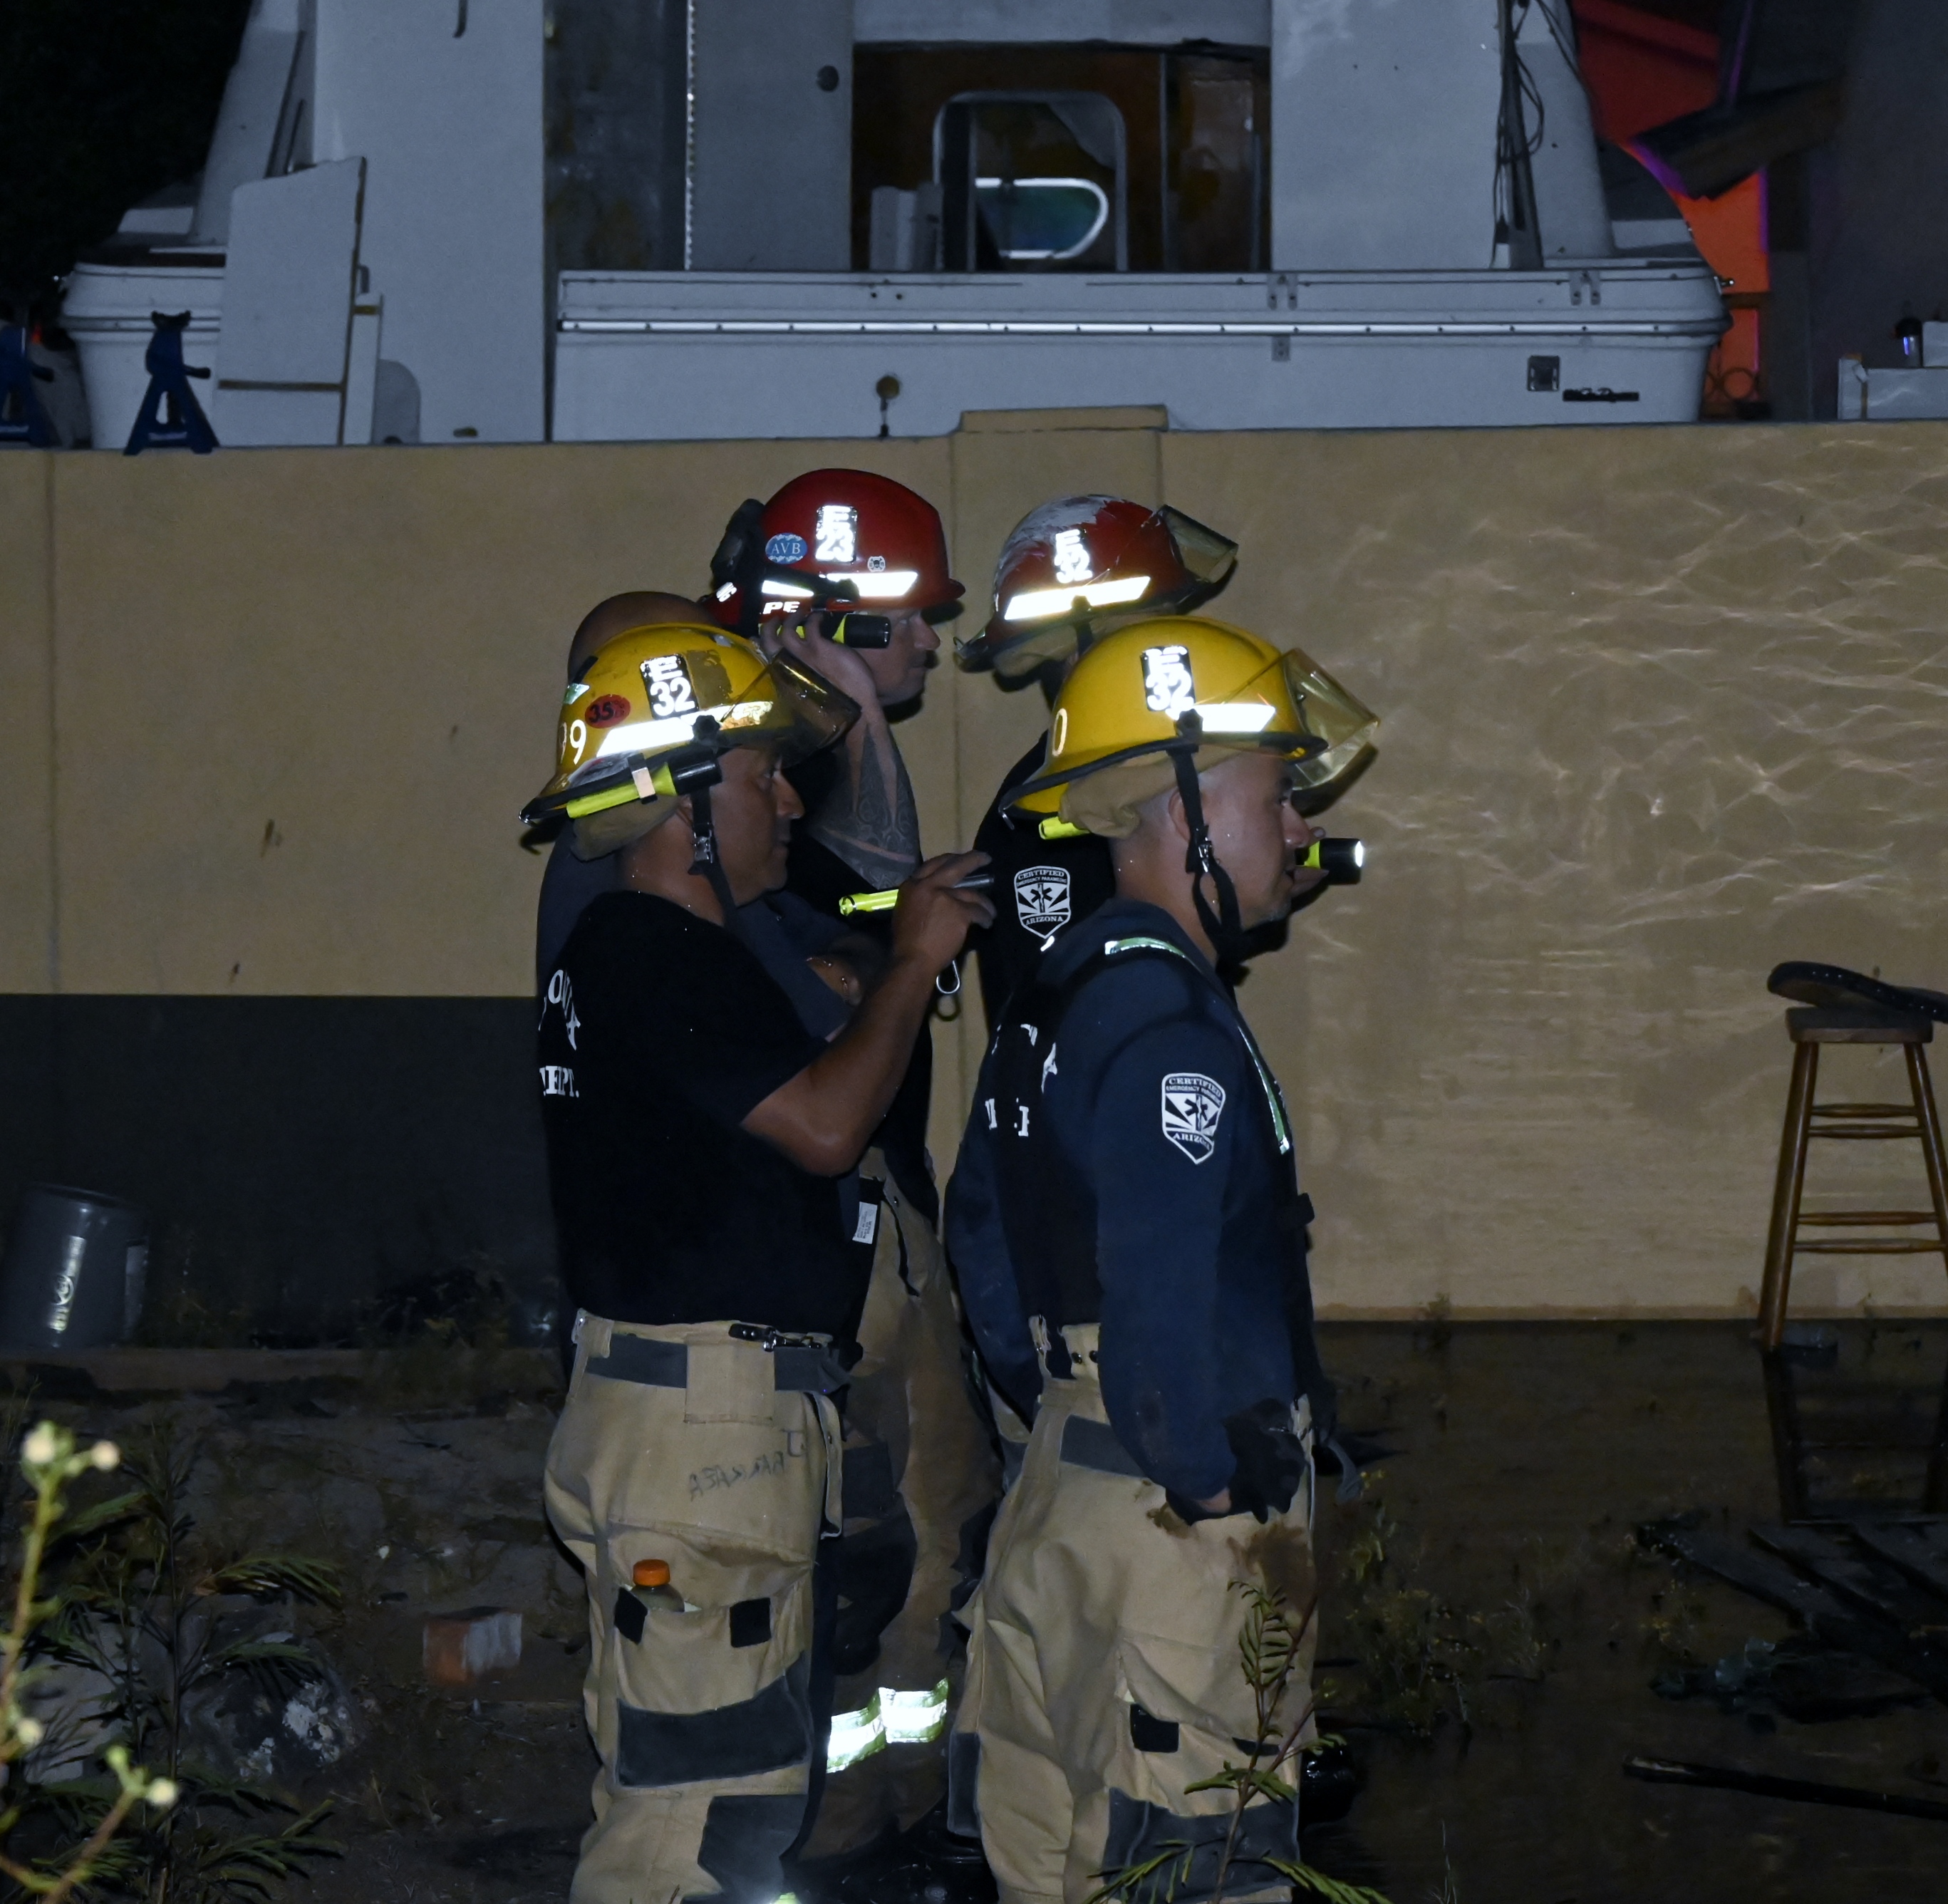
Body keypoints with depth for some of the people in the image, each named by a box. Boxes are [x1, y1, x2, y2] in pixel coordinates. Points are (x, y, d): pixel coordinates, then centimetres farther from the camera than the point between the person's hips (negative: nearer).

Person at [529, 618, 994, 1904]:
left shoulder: (688, 952, 19)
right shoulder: (646, 957, -15)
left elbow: (809, 1111, 18)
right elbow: (824, 1124, -21)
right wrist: (916, 962, -11)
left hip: (753, 1418, 11)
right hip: (695, 1420, -11)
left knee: (760, 1778, 16)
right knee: (705, 1793, -9)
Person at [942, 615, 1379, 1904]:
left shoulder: (1058, 994, 11)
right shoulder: (1172, 1036, -21)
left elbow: (983, 1237, 20)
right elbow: (1163, 1324, -26)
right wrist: (1229, 1525, -16)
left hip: (1063, 1491, 10)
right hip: (1178, 1529, -10)